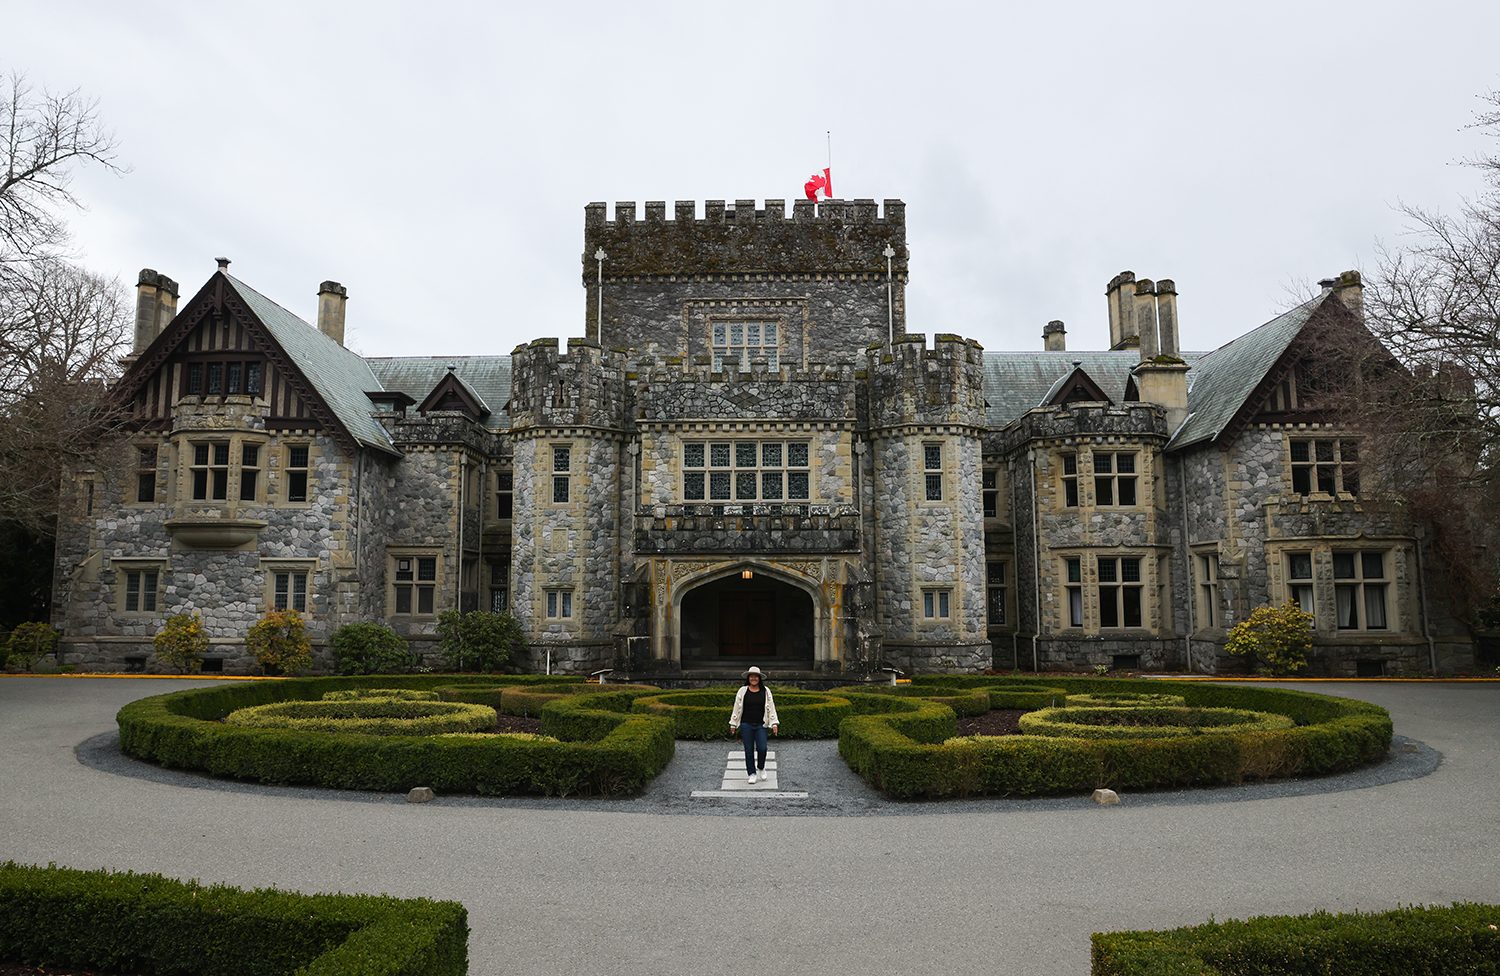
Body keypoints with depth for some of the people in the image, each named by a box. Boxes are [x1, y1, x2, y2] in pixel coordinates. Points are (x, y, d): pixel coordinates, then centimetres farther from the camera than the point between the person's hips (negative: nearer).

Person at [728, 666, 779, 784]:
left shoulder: (766, 691, 7)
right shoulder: (743, 691, 6)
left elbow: (771, 708, 10)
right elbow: (736, 708, 11)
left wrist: (774, 724, 5)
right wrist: (733, 725, 10)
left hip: (760, 725, 0)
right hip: (746, 725, 0)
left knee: (762, 748, -11)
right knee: (749, 750, 1)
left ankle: (761, 768, 16)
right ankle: (752, 773, 14)